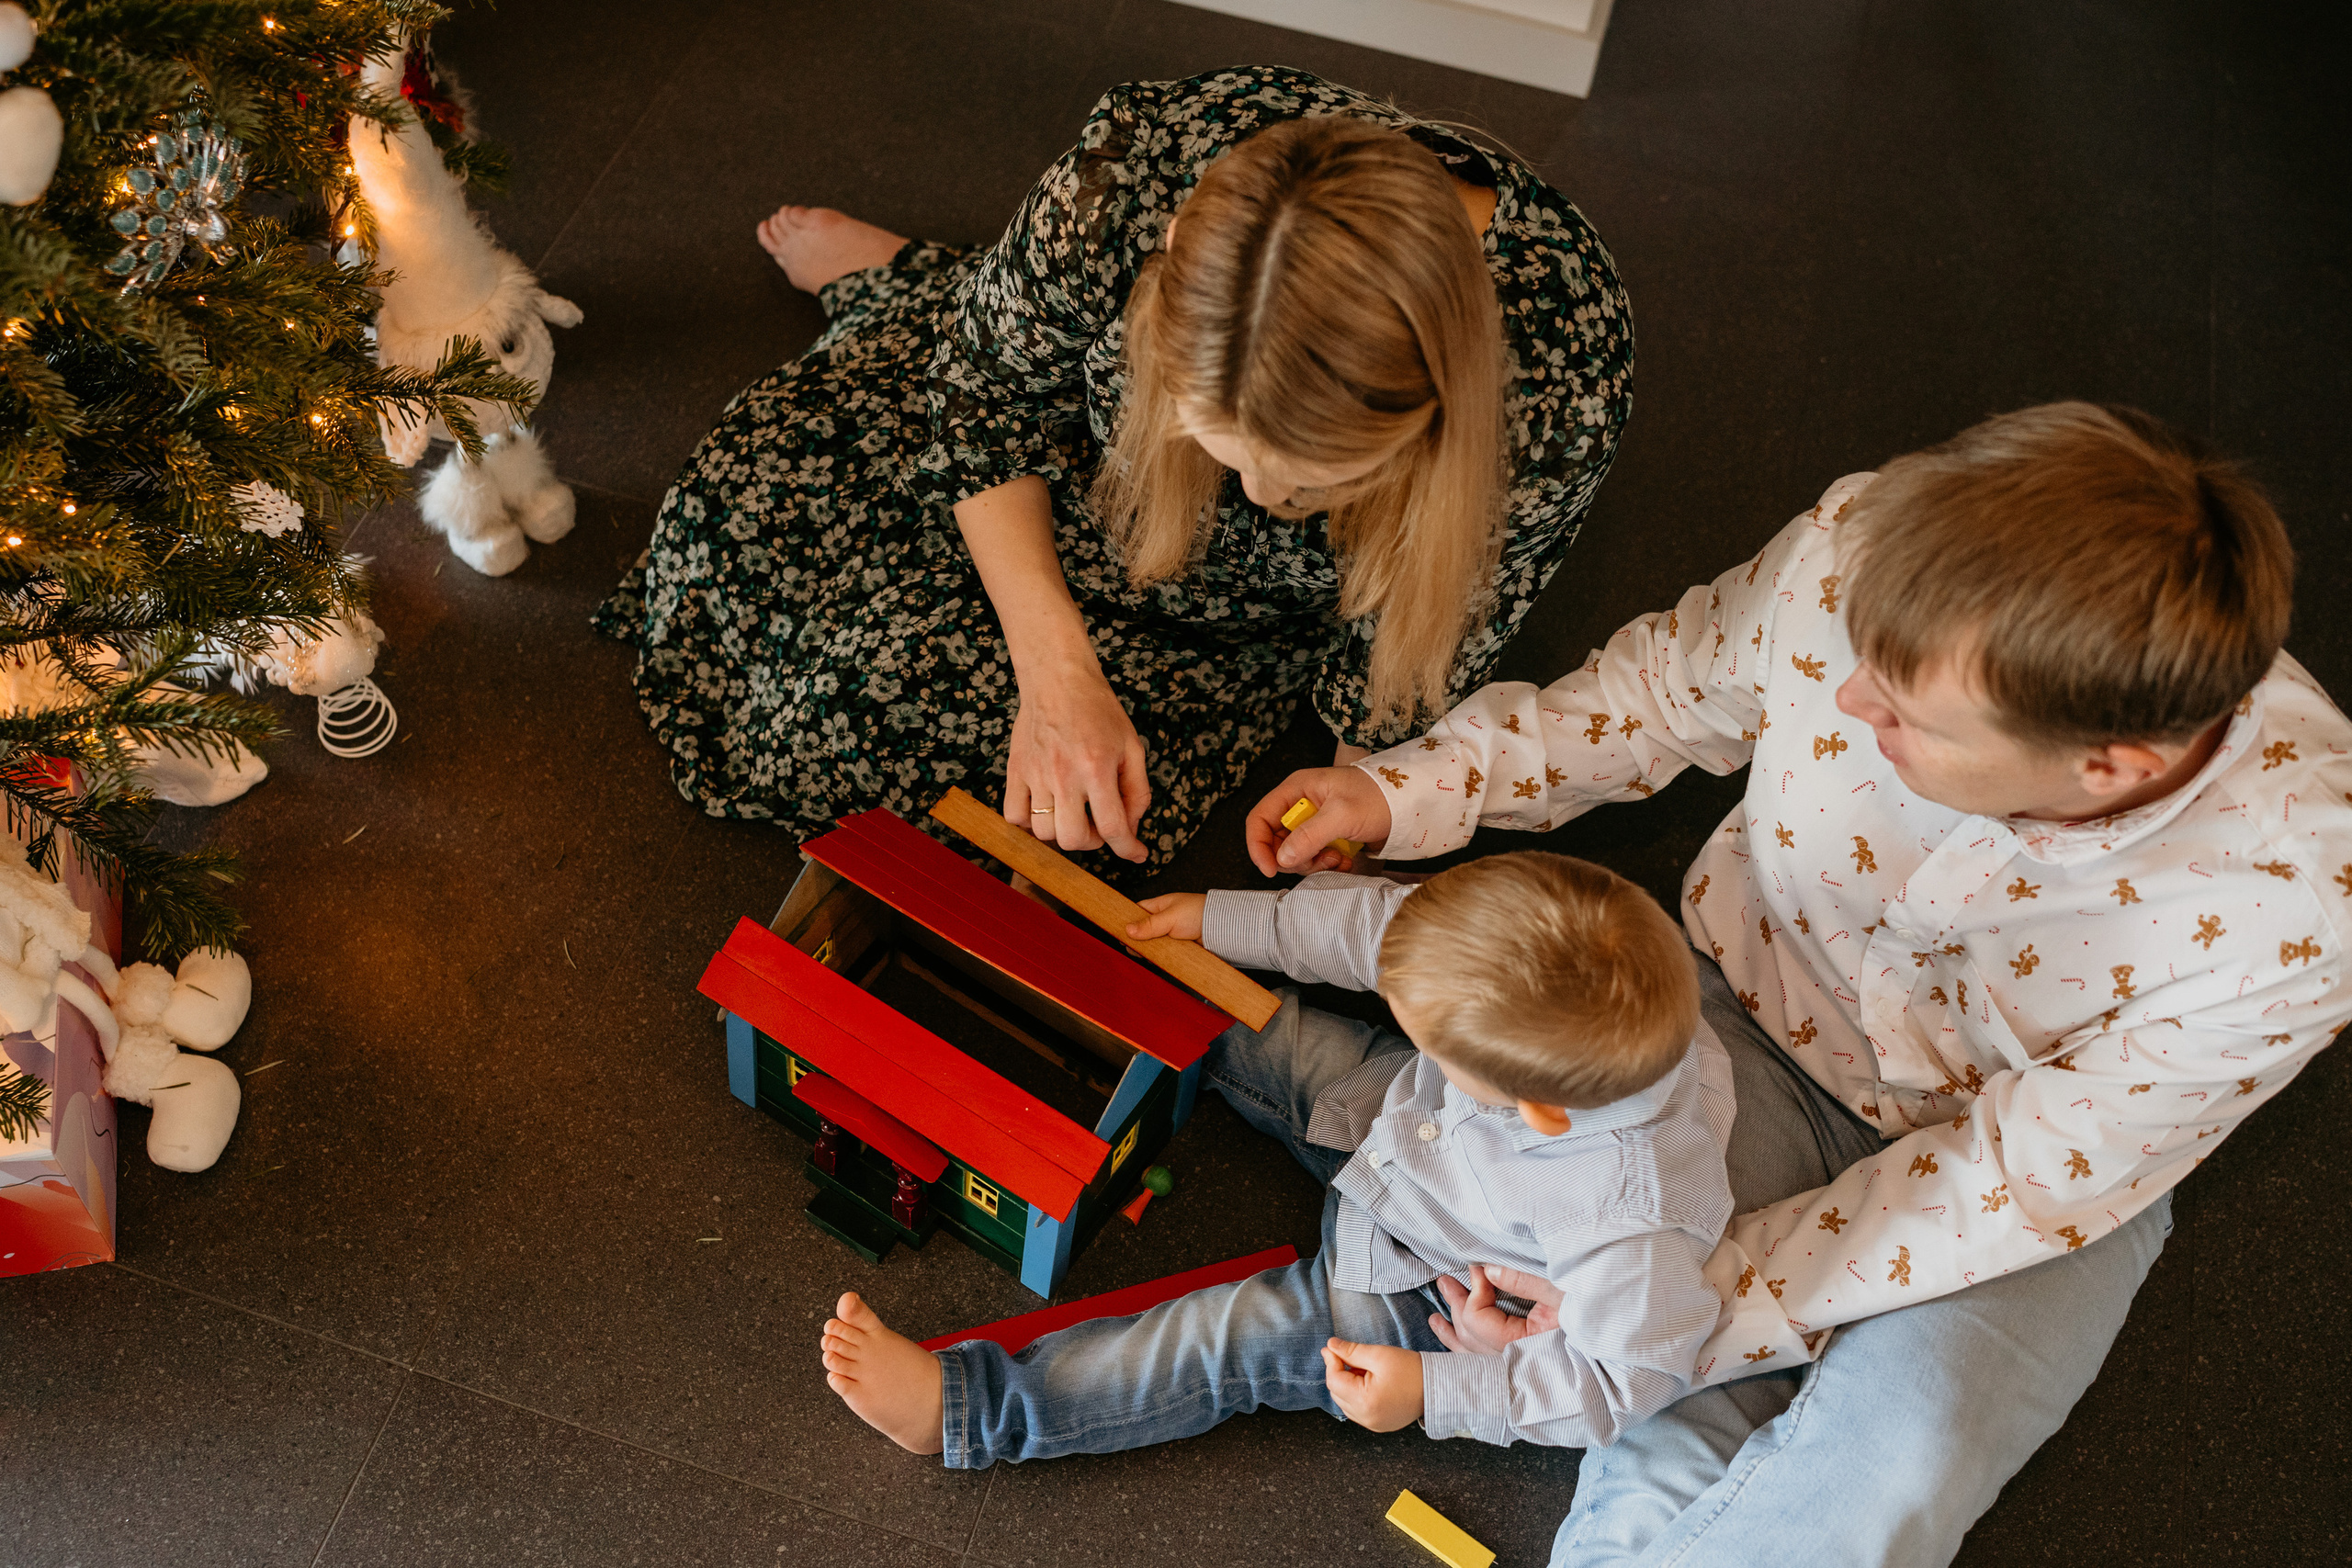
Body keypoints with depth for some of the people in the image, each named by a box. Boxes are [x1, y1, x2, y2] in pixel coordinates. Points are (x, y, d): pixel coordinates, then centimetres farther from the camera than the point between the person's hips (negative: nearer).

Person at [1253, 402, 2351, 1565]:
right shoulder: (1859, 551, -28)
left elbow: (2019, 1180, -21)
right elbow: (1673, 686, -4)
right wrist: (1413, 788, -12)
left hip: (2037, 1171, -1)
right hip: (1755, 1013, 2)